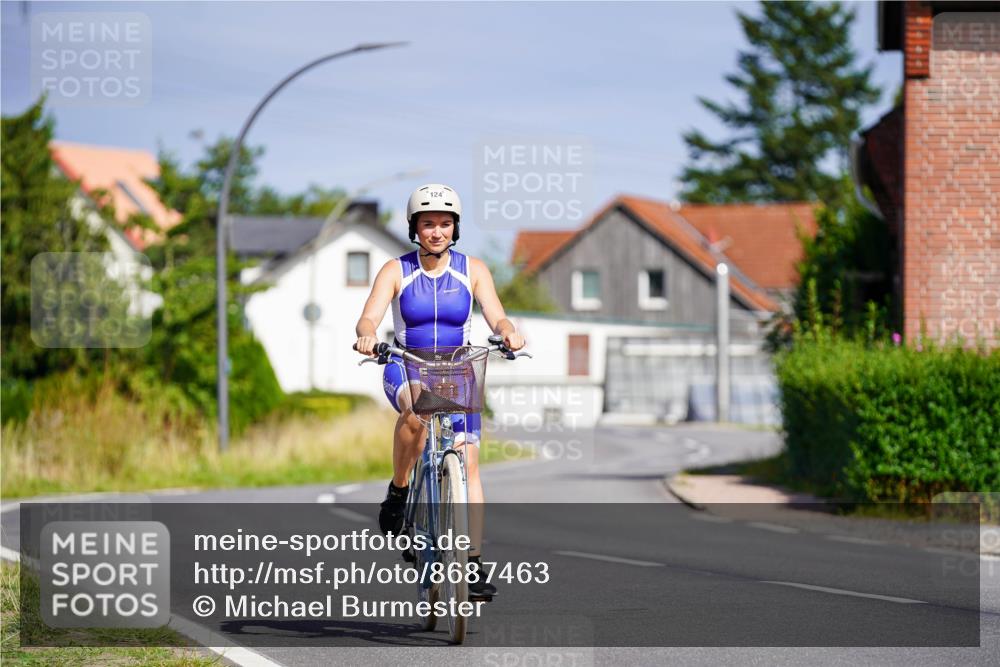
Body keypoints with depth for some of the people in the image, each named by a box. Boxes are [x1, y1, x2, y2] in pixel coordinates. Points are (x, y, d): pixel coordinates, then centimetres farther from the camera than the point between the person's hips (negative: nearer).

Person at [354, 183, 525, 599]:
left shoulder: (472, 271, -1)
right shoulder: (396, 271, -5)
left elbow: (496, 317, -13)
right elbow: (369, 317, -18)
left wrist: (509, 332, -37)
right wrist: (366, 336, -41)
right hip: (405, 371, -2)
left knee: (468, 461, -11)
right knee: (416, 411, -37)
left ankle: (473, 565, -8)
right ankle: (398, 494, -14)